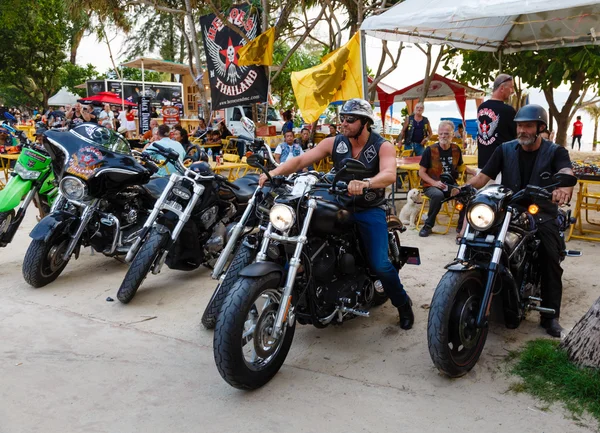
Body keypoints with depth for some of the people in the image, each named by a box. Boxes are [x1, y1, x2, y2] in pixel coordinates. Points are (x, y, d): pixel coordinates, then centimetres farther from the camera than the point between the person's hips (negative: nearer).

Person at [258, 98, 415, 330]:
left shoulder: (383, 146, -9)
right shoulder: (333, 143, 0)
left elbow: (389, 174, -29)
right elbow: (301, 160, -8)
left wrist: (364, 183, -50)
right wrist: (273, 173, -25)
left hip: (370, 210, -3)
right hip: (339, 205, 4)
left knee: (380, 265, -16)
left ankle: (403, 304, 13)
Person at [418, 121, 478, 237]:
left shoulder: (456, 149, 5)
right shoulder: (430, 150, -8)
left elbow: (460, 166, 21)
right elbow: (421, 172, -6)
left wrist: (474, 171, 3)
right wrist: (435, 183, -20)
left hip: (451, 185, 4)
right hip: (431, 185, -4)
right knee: (438, 195, -38)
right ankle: (428, 225, -17)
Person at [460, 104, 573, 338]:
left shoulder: (555, 151, 0)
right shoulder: (505, 150, 7)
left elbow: (566, 172, -22)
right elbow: (483, 176, -3)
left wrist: (564, 186, -48)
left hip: (542, 213, -1)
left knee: (551, 259, -18)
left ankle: (551, 315, -6)